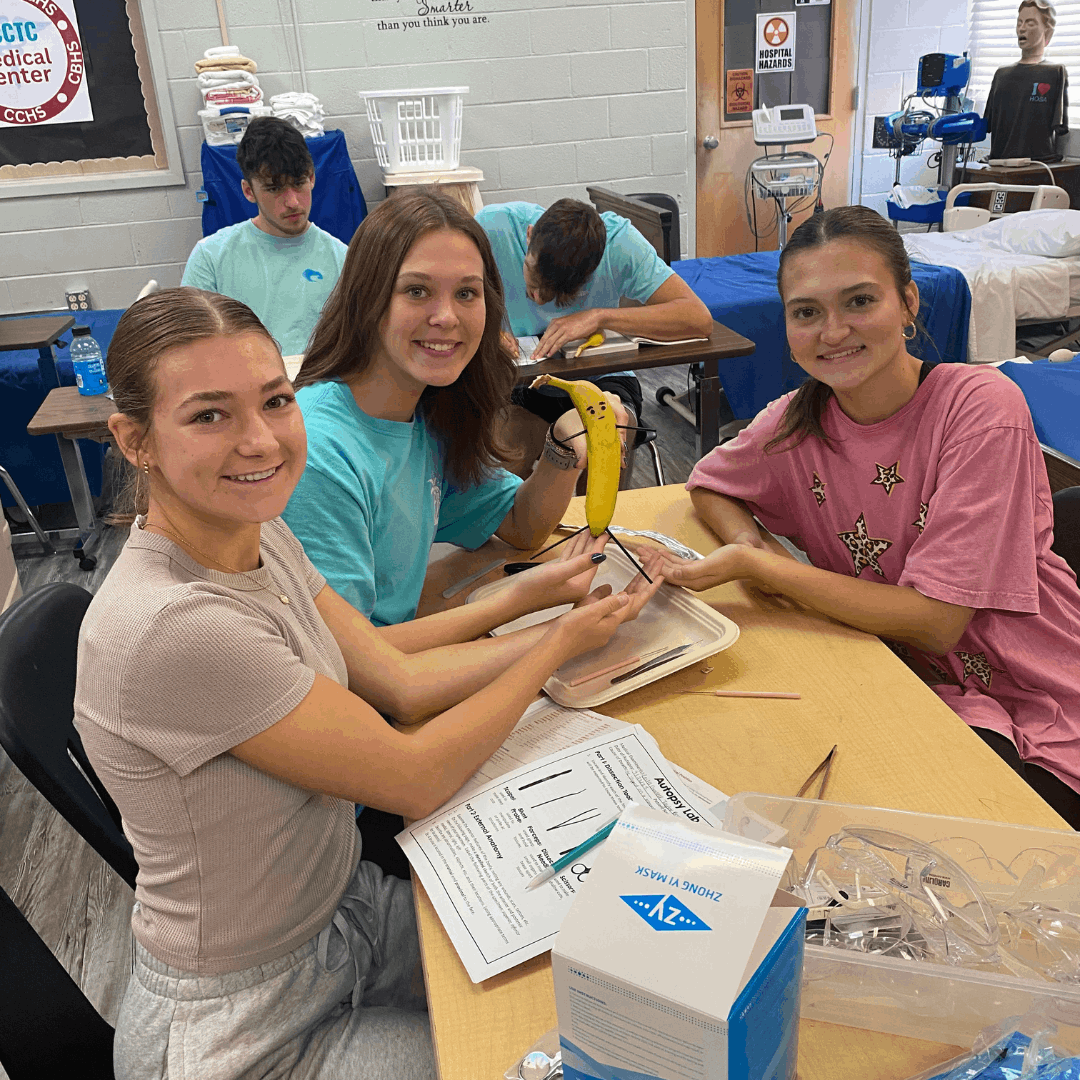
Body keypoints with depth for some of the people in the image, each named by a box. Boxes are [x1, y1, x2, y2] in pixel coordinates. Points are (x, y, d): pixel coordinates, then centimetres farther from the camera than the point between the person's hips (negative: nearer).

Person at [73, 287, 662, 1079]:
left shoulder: (257, 532, -6)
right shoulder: (172, 627, -33)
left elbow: (402, 678, -1)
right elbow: (416, 779, -24)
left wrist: (535, 601, -4)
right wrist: (558, 646, -12)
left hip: (347, 908, 7)